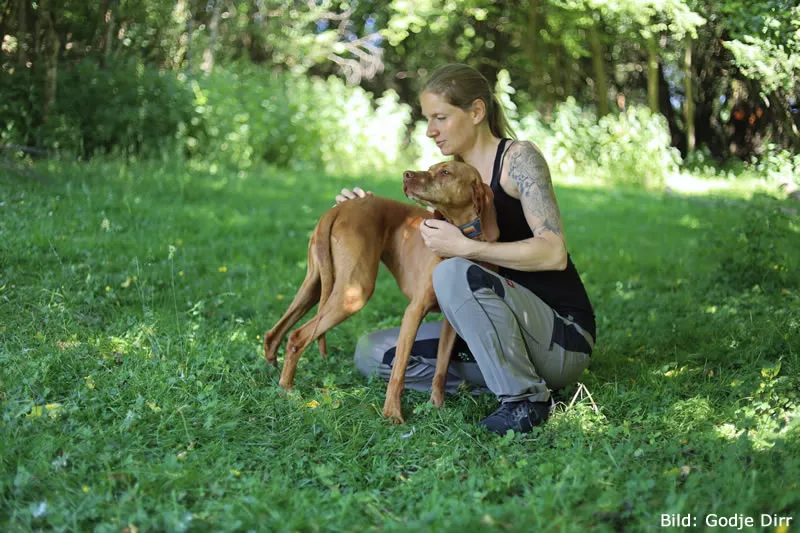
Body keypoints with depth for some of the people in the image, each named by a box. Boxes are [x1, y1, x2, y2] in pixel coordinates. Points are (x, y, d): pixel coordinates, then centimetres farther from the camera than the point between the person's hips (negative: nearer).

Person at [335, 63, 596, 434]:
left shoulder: (518, 158, -10)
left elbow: (554, 253, -21)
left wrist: (464, 248, -27)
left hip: (563, 338, -8)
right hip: (504, 332, 8)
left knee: (454, 273, -34)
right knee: (370, 352, -1)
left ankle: (525, 397, -21)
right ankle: (503, 376, -5)